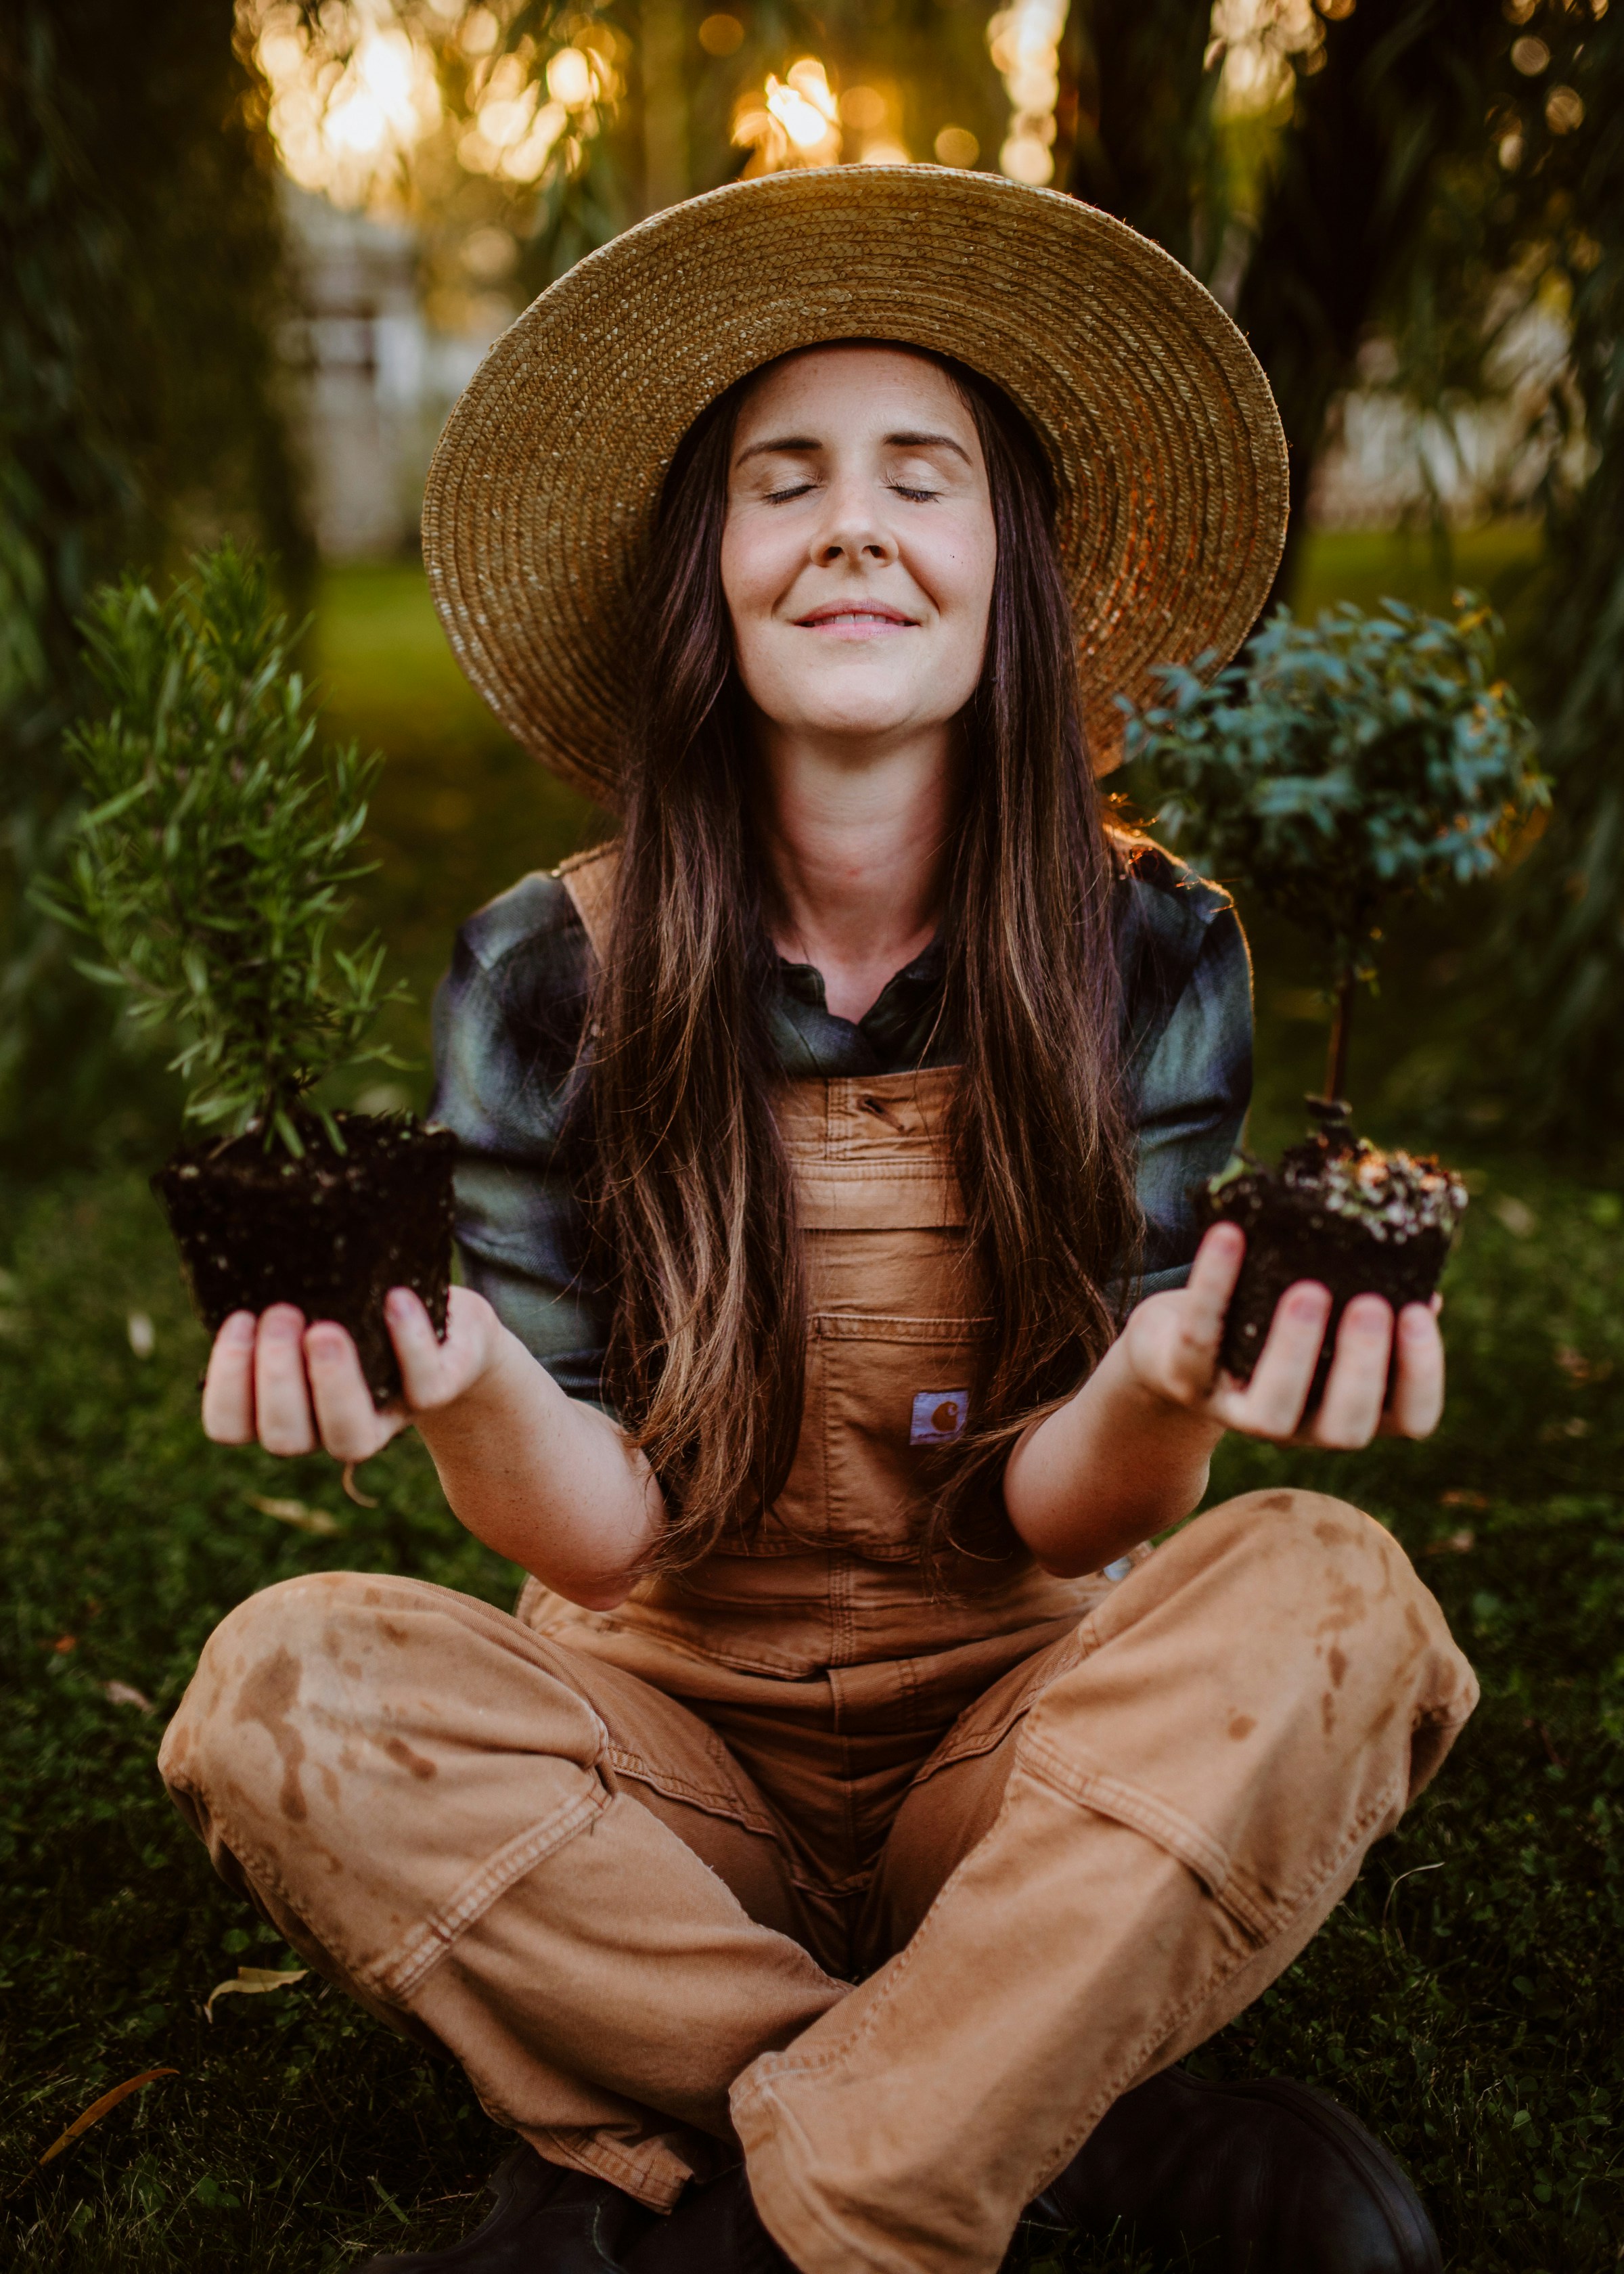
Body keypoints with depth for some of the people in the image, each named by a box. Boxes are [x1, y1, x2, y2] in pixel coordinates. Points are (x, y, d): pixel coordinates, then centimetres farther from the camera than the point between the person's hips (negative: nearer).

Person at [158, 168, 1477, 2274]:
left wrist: (1170, 1388, -34)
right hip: (671, 1750, 1)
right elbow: (597, 1537, -10)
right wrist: (465, 1386, -33)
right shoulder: (547, 976, -8)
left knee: (1322, 1589, -29)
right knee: (290, 1677, -27)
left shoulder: (1151, 953, -8)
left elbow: (1058, 1516, -10)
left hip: (1023, 1766, 0)